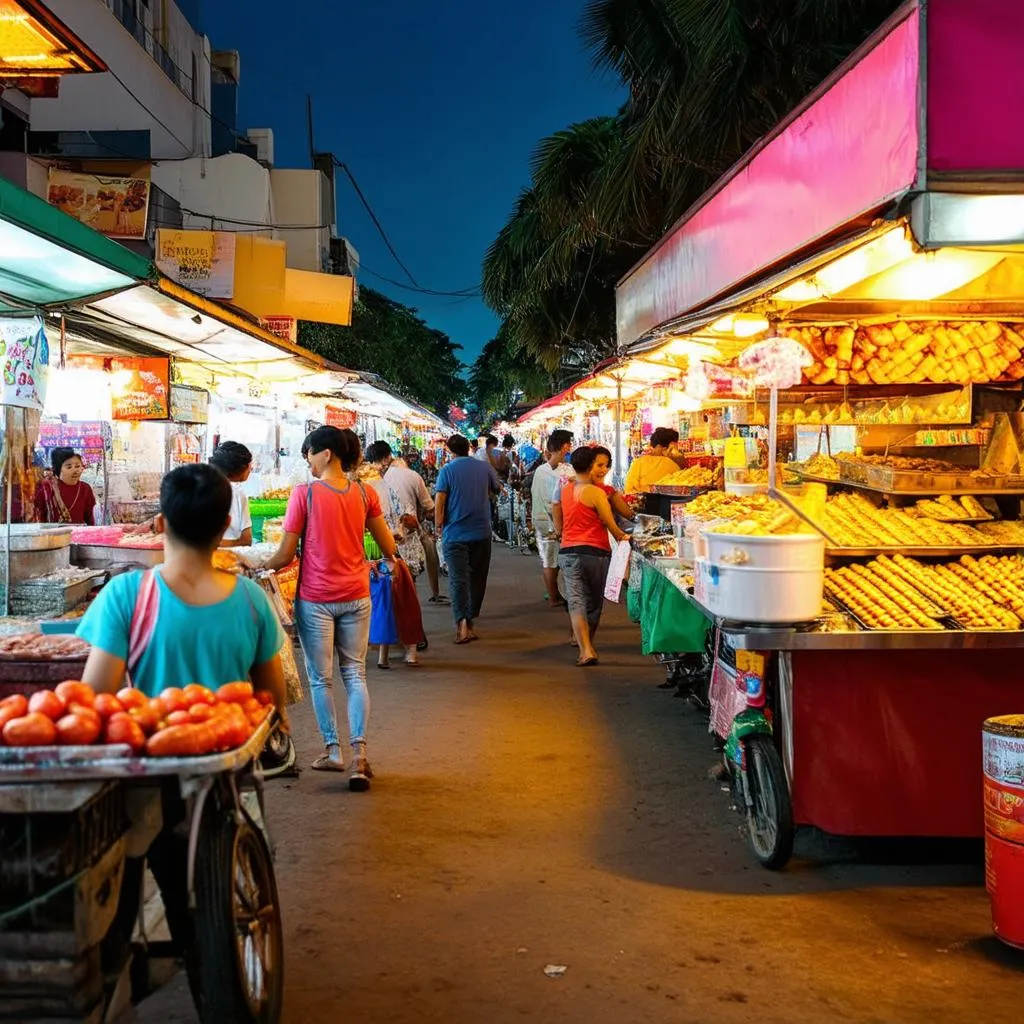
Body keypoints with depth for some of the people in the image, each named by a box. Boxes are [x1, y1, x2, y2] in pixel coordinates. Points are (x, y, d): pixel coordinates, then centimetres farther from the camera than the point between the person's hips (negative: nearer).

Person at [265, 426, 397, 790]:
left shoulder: (304, 494, -12)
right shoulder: (365, 493, -1)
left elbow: (285, 556, -11)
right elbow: (389, 548, 5)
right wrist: (384, 559, 27)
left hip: (316, 598, -3)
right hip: (356, 596, 3)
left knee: (320, 678, 11)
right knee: (355, 674, 9)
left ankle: (332, 750, 18)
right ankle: (359, 753, -1)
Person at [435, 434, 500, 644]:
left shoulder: (447, 470, -5)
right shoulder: (485, 467, 4)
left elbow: (439, 501, -11)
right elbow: (497, 489, 21)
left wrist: (439, 526, -1)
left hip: (455, 534, -3)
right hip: (481, 532, 3)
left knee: (458, 579, -5)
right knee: (477, 577, 16)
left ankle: (462, 623, -20)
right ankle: (471, 616, 25)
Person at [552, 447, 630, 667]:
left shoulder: (564, 490, 6)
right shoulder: (596, 493, -12)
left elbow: (558, 527, 13)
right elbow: (611, 525, -8)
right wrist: (622, 536, 9)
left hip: (568, 552, 4)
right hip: (595, 551, -4)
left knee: (576, 601, -2)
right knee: (594, 602, 15)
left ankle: (585, 649, -17)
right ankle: (587, 644, 28)